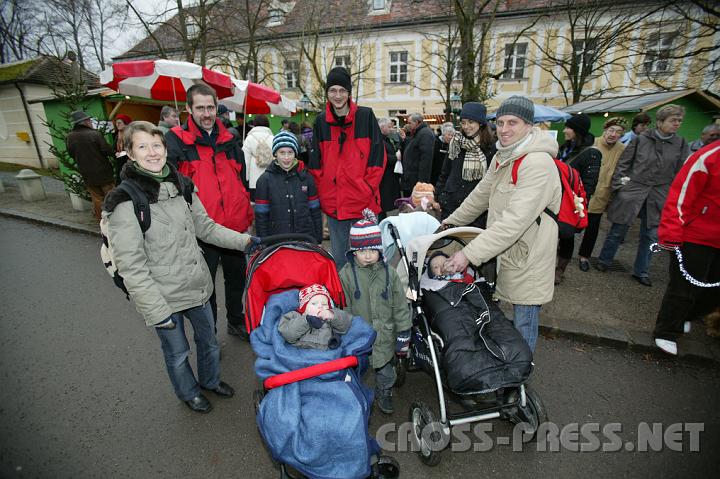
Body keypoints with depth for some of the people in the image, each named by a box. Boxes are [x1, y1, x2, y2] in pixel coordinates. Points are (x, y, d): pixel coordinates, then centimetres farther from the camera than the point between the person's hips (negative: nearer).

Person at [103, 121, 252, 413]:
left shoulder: (181, 185, 0)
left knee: (209, 340, 23)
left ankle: (210, 379, 52)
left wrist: (244, 241, -1)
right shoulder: (125, 203, -18)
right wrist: (156, 311, -20)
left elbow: (205, 227, 9)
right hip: (163, 297, -5)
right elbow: (131, 267, -19)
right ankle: (189, 392, 47)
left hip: (197, 285, 5)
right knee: (177, 351, 18)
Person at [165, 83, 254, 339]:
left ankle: (237, 321, 42)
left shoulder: (229, 140, 10)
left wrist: (247, 215, 12)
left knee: (237, 277, 19)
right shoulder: (176, 140, -5)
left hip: (235, 226, 5)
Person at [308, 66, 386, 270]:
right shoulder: (321, 121, 8)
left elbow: (377, 155, -2)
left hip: (362, 202, -3)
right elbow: (315, 163, 11)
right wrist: (323, 192, 4)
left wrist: (367, 189, -8)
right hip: (333, 203, 3)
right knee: (338, 257, 14)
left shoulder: (365, 116, 0)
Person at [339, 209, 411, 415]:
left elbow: (400, 306, 0)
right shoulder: (346, 274, -12)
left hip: (384, 337, 2)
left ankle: (384, 394, 48)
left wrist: (403, 335, 0)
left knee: (386, 372, 20)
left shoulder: (389, 273, -6)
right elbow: (343, 308, -6)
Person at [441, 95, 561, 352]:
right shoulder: (502, 157, 8)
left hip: (528, 258, -9)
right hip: (504, 252, 9)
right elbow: (481, 194, 20)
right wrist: (453, 220, 24)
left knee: (524, 326, 6)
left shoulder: (538, 163, -23)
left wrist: (470, 253, -31)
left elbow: (514, 222, -30)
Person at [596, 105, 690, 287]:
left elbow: (681, 172, 6)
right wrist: (620, 183, -5)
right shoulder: (641, 139, -3)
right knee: (619, 229, 3)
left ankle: (641, 271, 23)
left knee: (651, 235, 8)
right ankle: (604, 261, 22)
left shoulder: (681, 144, 4)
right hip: (632, 190, -3)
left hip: (659, 196, 3)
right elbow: (623, 162, 1)